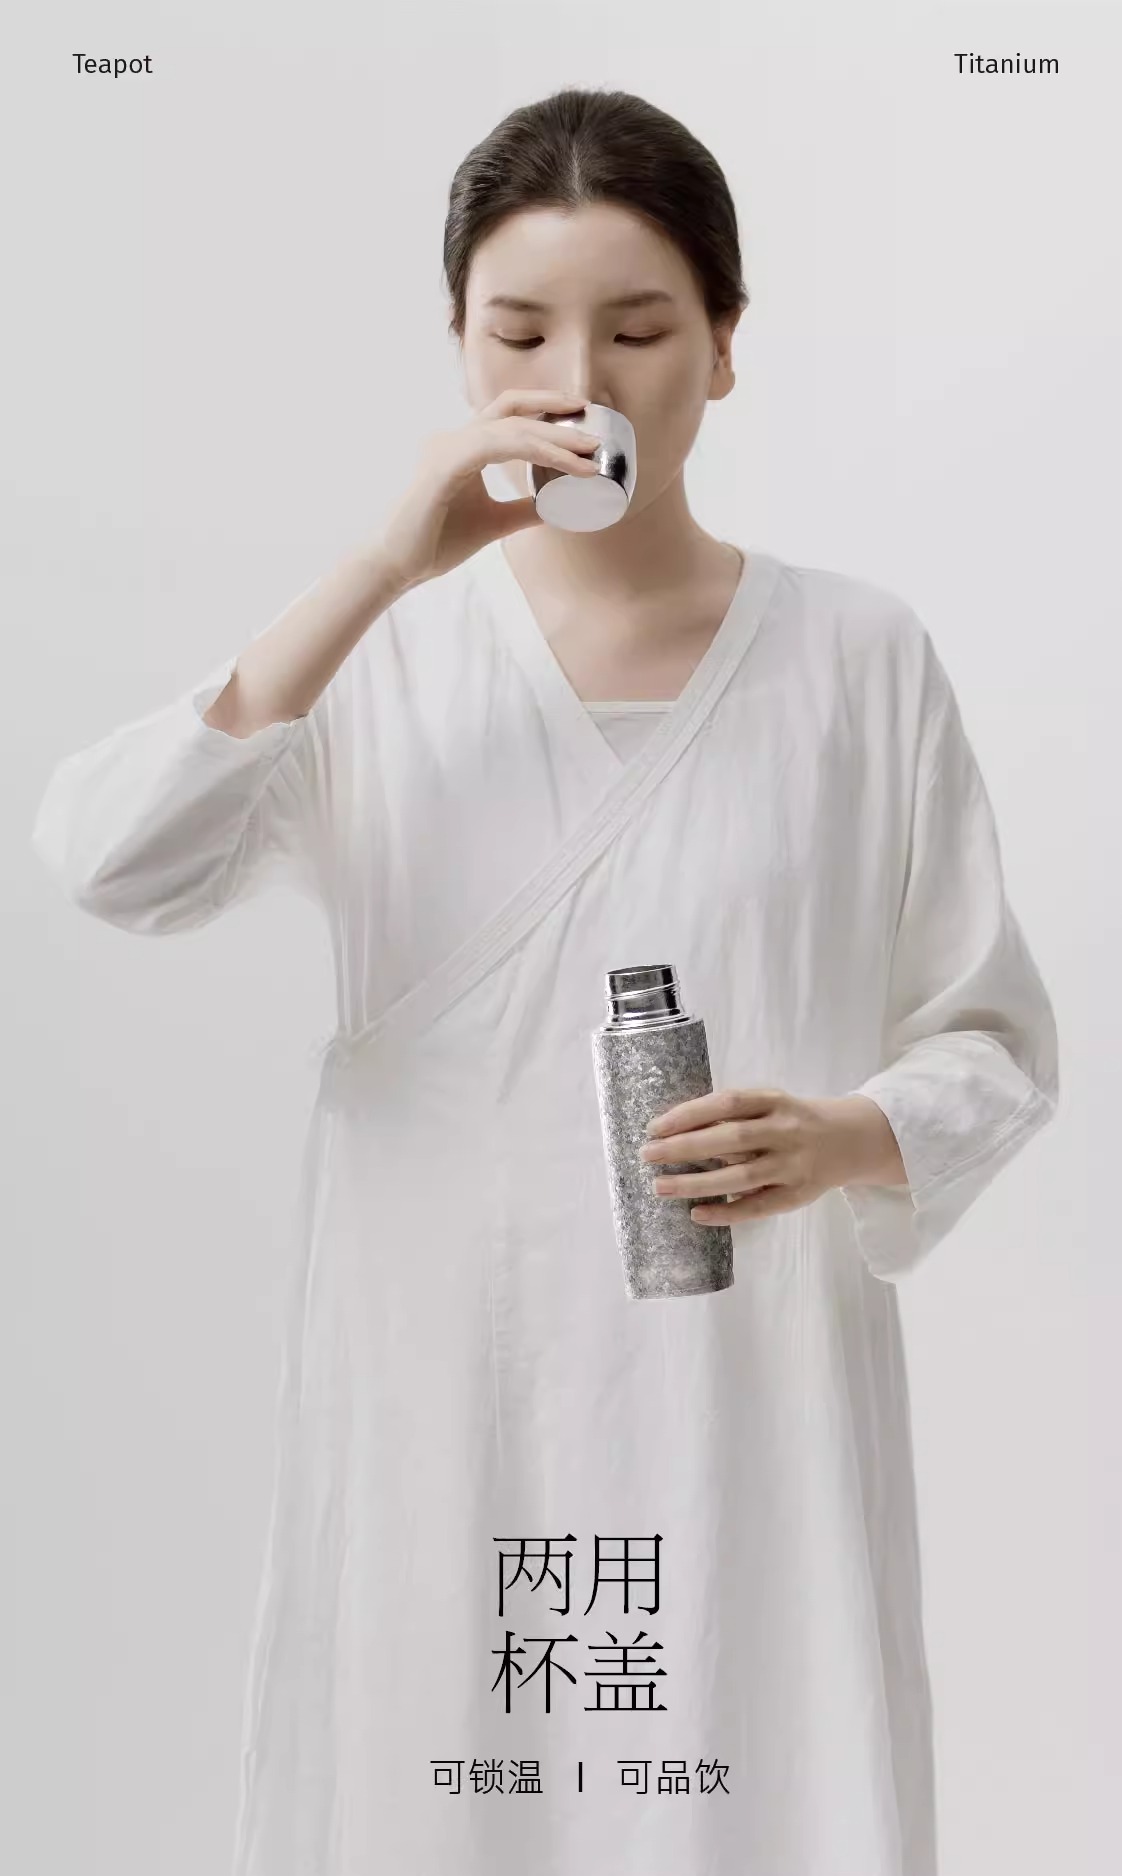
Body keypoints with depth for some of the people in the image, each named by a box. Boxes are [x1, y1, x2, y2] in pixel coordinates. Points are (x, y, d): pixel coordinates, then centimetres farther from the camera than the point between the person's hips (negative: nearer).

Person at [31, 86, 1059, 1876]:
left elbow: (993, 1040, 4)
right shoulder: (379, 648, 2)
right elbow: (108, 861, -13)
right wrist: (390, 566, -18)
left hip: (749, 1395, 0)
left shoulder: (860, 655, 0)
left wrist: (845, 1141, -17)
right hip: (439, 1390, 1)